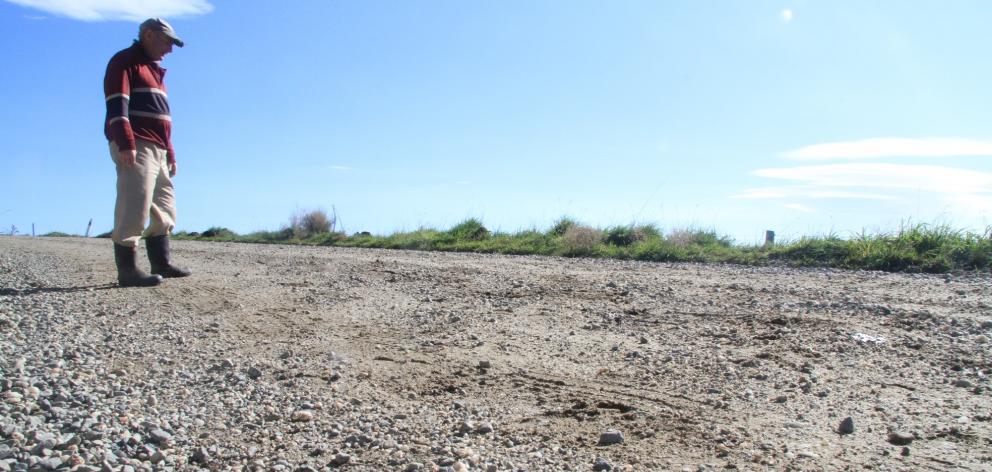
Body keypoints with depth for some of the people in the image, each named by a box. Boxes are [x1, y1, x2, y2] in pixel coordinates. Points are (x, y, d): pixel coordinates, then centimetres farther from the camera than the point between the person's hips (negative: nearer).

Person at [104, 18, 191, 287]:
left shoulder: (154, 72, 28)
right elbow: (116, 106, -15)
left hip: (157, 150, 10)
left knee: (164, 209, 10)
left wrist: (170, 154, 24)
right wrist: (126, 143, -26)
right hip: (135, 148, -10)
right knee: (134, 207, -15)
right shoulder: (125, 62, -1)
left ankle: (162, 264, 14)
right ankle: (127, 270, -15)